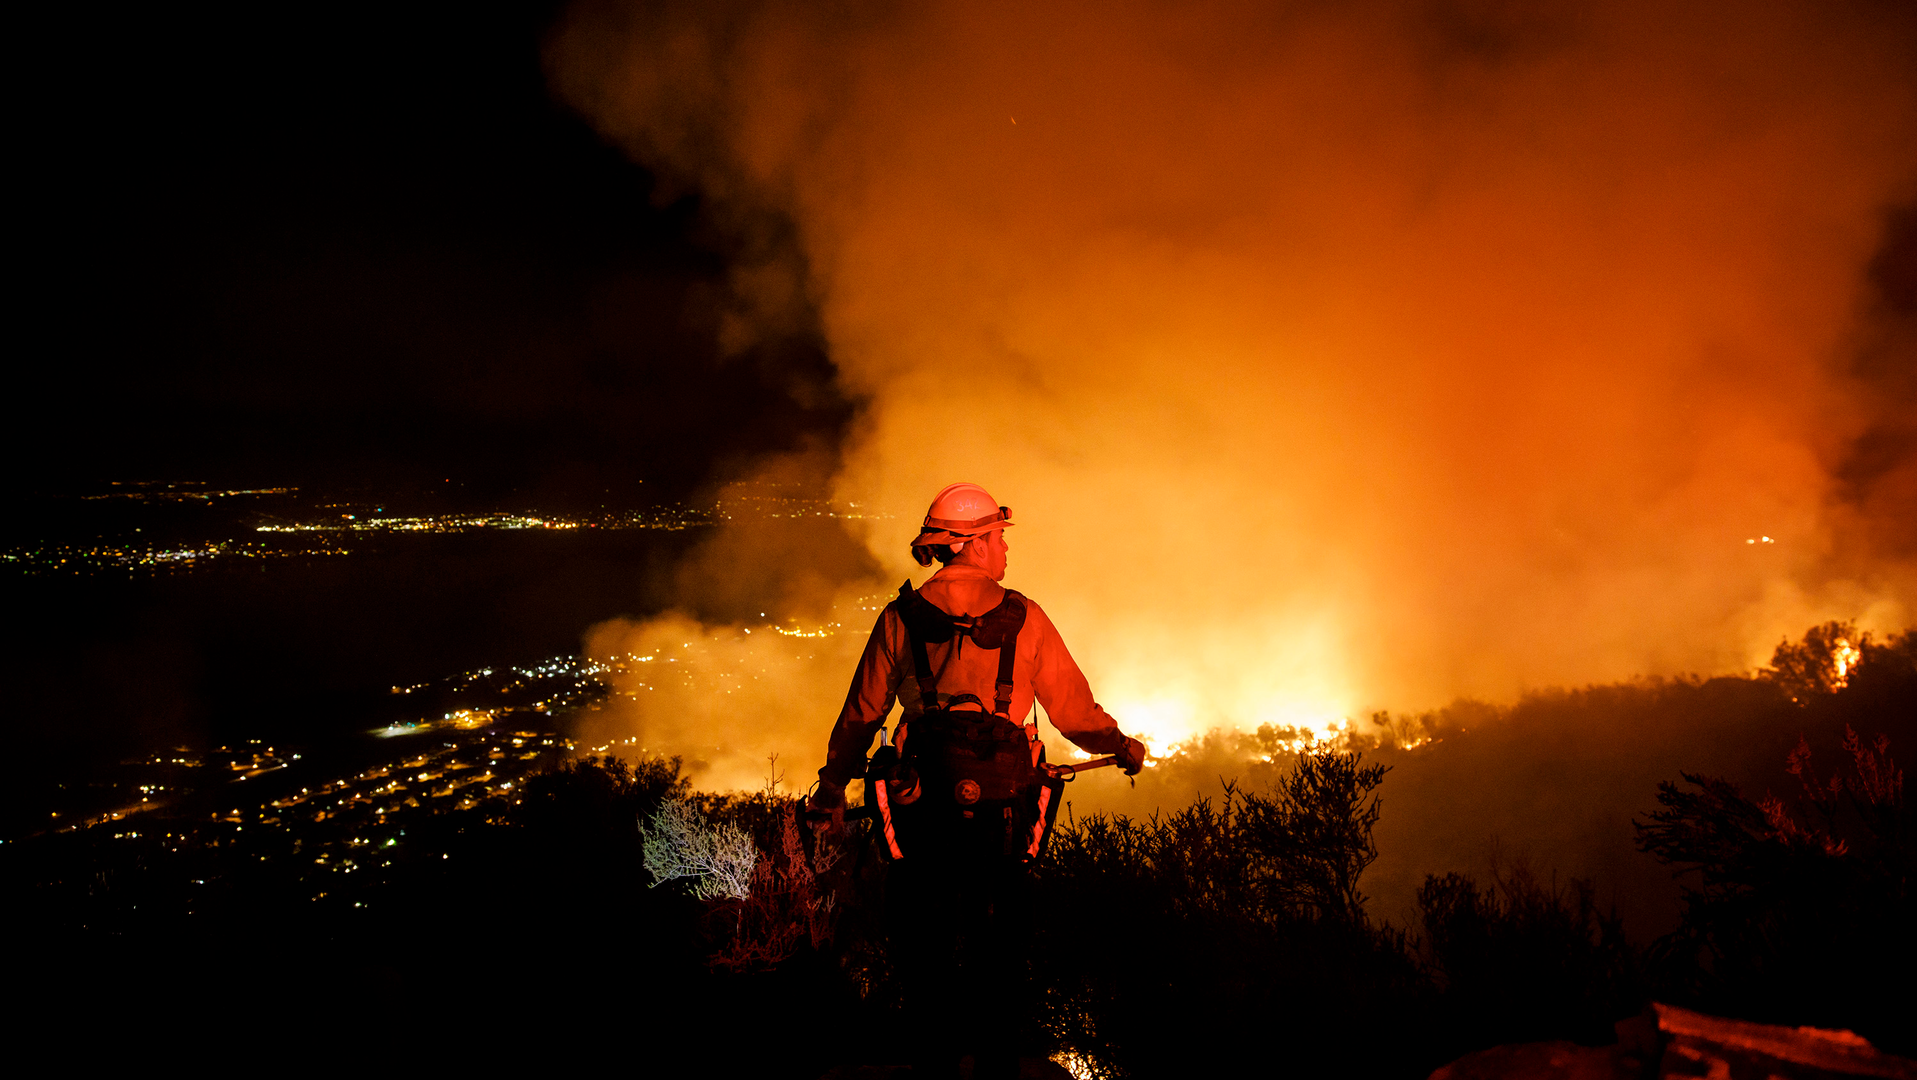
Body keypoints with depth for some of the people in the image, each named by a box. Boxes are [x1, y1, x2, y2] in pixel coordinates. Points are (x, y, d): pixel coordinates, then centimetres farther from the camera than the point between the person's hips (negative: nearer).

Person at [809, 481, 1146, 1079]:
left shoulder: (902, 618, 1)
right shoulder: (1024, 619, -2)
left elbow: (862, 712, 7)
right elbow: (1072, 704, 5)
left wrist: (833, 782, 20)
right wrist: (1120, 745, 23)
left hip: (923, 803, 0)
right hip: (1004, 803, 0)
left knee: (924, 945, 11)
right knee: (1000, 944, 13)